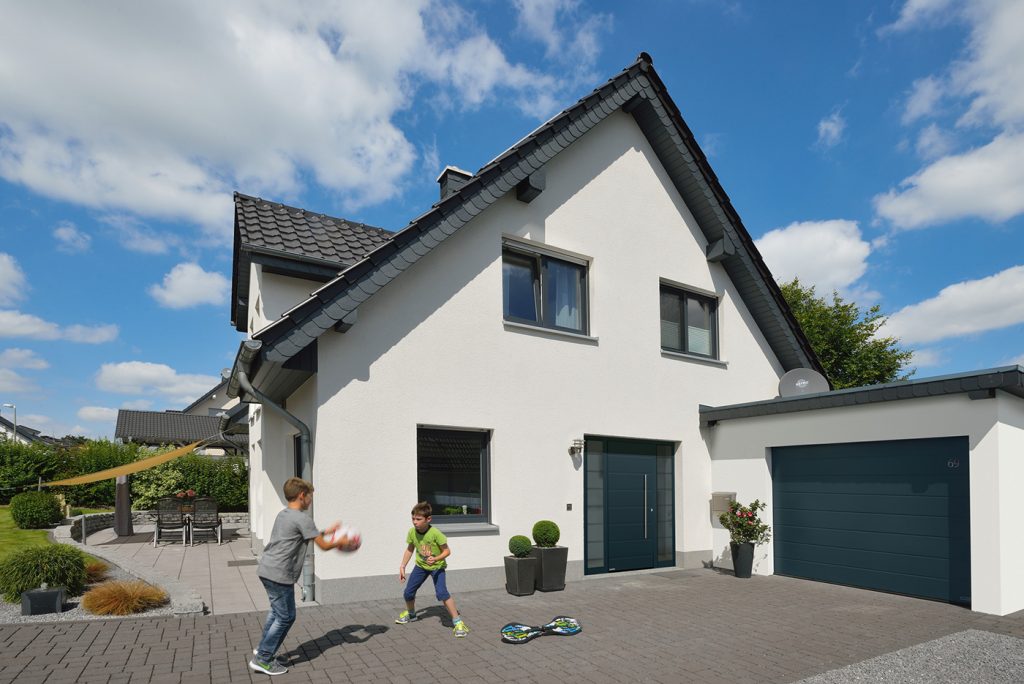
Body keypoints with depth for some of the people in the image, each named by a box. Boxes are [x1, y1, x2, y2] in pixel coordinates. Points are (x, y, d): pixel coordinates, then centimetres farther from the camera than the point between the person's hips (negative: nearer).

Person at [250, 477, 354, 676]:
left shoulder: (283, 514, 14)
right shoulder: (302, 518, -15)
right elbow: (324, 545, -10)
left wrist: (326, 532, 29)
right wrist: (340, 542, 7)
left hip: (266, 570, 9)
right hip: (280, 575, -9)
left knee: (276, 612, 23)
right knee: (286, 617, 3)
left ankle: (262, 650, 33)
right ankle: (262, 660, 10)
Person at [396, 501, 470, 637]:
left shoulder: (435, 533, -31)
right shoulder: (412, 532, -16)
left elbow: (447, 551, -22)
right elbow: (410, 549, 2)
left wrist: (435, 559, -38)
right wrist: (402, 567, 1)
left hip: (437, 566, -5)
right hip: (421, 565, 5)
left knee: (441, 592, -25)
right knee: (408, 592, 8)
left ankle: (458, 622, -13)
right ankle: (410, 613, 43)